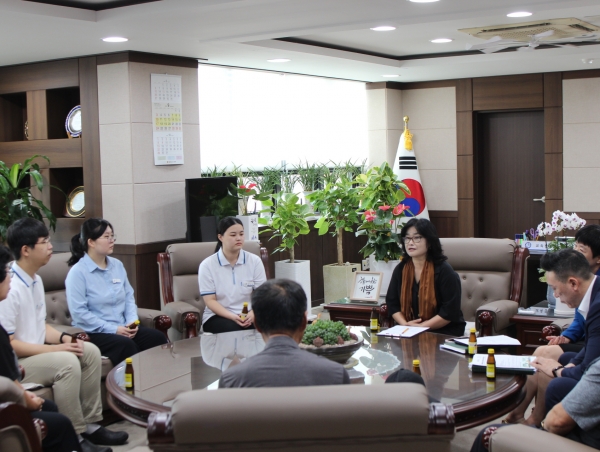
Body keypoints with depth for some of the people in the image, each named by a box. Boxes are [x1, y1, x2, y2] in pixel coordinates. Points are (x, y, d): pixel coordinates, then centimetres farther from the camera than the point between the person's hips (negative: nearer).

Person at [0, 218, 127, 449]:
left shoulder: (36, 280, 8)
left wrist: (63, 338, -4)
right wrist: (54, 349, -23)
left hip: (37, 352, 10)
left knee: (91, 352, -1)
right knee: (67, 362, -29)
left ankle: (90, 423, 5)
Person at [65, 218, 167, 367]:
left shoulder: (117, 265, 12)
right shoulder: (78, 272, -9)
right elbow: (79, 312, -16)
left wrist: (132, 321, -6)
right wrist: (113, 329, -19)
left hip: (122, 328, 6)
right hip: (93, 333, -6)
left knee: (157, 337, -18)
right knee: (126, 345, -33)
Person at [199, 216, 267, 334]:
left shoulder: (254, 261, 4)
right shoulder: (207, 265, -2)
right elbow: (210, 300, -6)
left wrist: (252, 313, -22)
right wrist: (233, 317, -22)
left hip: (248, 315, 2)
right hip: (217, 316, -2)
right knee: (234, 328, -36)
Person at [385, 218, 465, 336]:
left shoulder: (444, 271, -7)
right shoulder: (400, 270, 8)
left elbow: (450, 311, -12)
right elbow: (392, 303, 10)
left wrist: (422, 327, -16)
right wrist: (405, 324, -8)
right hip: (408, 333, 4)